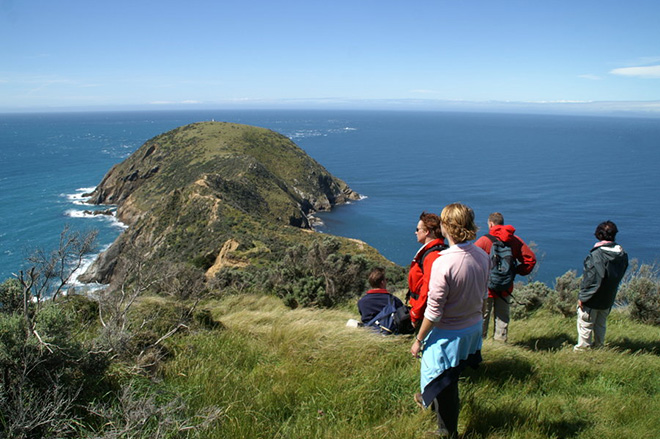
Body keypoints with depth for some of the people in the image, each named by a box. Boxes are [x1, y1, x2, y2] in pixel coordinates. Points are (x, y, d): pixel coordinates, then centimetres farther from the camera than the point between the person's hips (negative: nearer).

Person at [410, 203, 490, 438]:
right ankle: (430, 400, 55)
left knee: (445, 386, 14)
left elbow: (434, 311, -23)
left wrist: (418, 340, -10)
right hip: (474, 328, 7)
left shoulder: (443, 263, -29)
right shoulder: (483, 257, -8)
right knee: (451, 378, 30)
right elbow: (483, 293, 7)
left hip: (448, 333, -7)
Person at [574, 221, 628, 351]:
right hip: (608, 300, 7)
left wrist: (582, 296, -15)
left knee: (585, 325, 6)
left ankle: (583, 348, 14)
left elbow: (590, 278, -22)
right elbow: (620, 276, 8)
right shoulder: (623, 254, -2)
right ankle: (598, 346, 32)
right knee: (601, 324, 21)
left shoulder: (596, 254, -23)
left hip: (592, 300, -7)